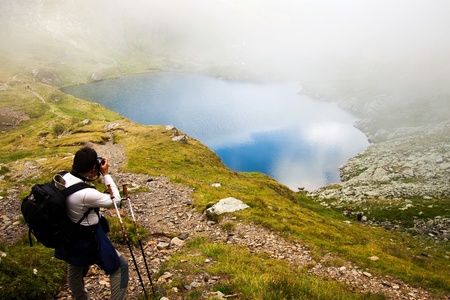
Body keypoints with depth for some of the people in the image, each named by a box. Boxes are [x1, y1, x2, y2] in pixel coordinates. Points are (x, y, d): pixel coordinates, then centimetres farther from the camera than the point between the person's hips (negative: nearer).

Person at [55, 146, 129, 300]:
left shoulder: (62, 178, -12)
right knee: (120, 266, 8)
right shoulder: (86, 194, -35)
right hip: (87, 240, -9)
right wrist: (106, 174, -18)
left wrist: (94, 176, -8)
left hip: (69, 237, 9)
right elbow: (115, 200, -20)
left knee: (75, 270, 30)